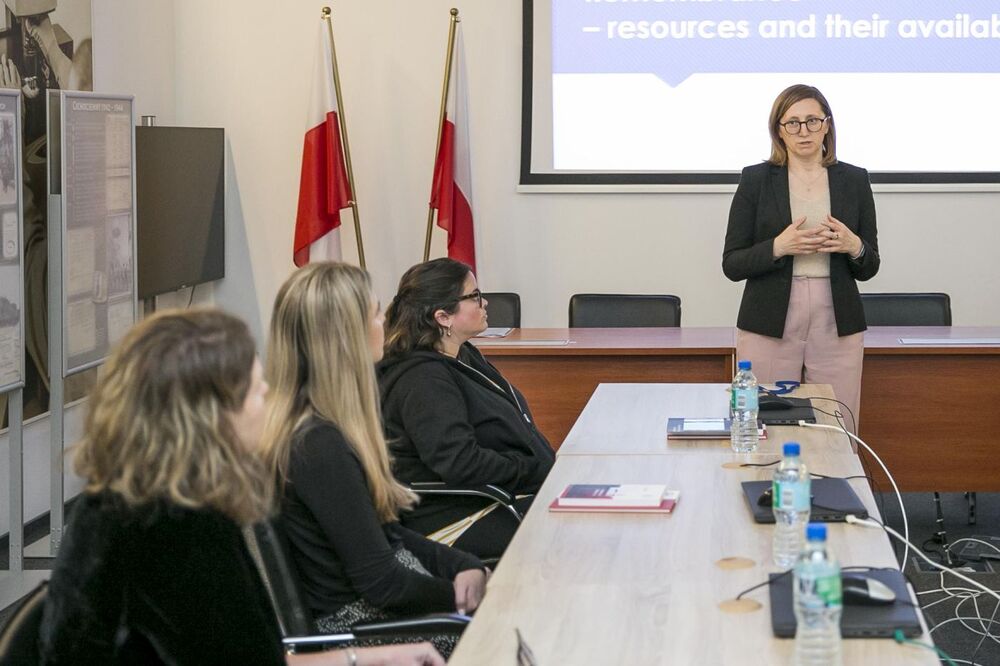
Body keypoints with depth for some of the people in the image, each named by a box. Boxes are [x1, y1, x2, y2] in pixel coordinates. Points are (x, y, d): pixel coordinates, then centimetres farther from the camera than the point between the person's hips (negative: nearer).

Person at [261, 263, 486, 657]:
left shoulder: (330, 427, 6)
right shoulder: (320, 447, -24)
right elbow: (380, 584, -20)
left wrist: (464, 566, -1)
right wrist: (460, 593, -6)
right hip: (365, 622, -9)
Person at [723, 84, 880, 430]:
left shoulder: (854, 180, 7)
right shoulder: (756, 180, 2)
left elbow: (868, 268, 11)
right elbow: (732, 265, 0)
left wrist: (853, 247, -11)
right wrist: (778, 247, -16)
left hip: (836, 326, 1)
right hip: (769, 327, -1)